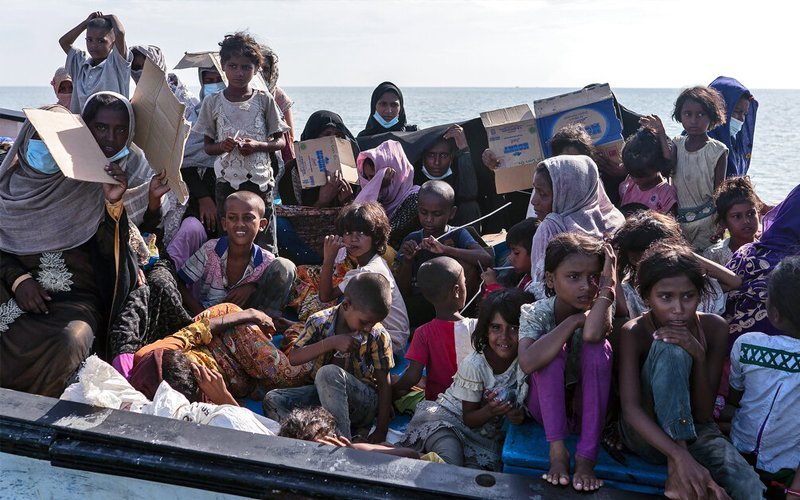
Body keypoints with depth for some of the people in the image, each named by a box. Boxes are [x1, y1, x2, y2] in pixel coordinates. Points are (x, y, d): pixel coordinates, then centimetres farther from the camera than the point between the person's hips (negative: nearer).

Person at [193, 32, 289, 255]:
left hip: (259, 180, -1)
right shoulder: (213, 102, 5)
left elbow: (280, 142, 6)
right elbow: (208, 146, 9)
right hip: (226, 181, 1)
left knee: (265, 244, -1)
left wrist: (257, 146, -13)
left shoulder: (264, 100, 2)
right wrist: (222, 146, -13)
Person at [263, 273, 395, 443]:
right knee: (273, 400, -17)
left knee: (329, 372, -34)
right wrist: (331, 343, -21)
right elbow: (293, 358, -8)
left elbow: (384, 384, -5)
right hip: (322, 392, 4)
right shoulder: (320, 321, -4)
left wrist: (381, 431, -10)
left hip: (363, 400, -4)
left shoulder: (378, 336, -9)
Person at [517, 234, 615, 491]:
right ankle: (557, 450, -26)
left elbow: (591, 334, -40)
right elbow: (528, 362, -37)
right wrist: (574, 320, -32)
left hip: (588, 406, 1)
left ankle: (586, 457, -26)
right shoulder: (534, 313, -15)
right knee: (550, 348, -30)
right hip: (547, 406, -1)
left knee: (597, 347, -29)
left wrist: (608, 286, -30)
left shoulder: (598, 310, -13)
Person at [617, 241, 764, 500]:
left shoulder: (714, 328, -8)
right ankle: (676, 468, -29)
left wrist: (699, 356, -26)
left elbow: (703, 414, -9)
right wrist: (681, 457, -41)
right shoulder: (634, 332, -17)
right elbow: (630, 408, -27)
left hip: (692, 429, 1)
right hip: (646, 432, -1)